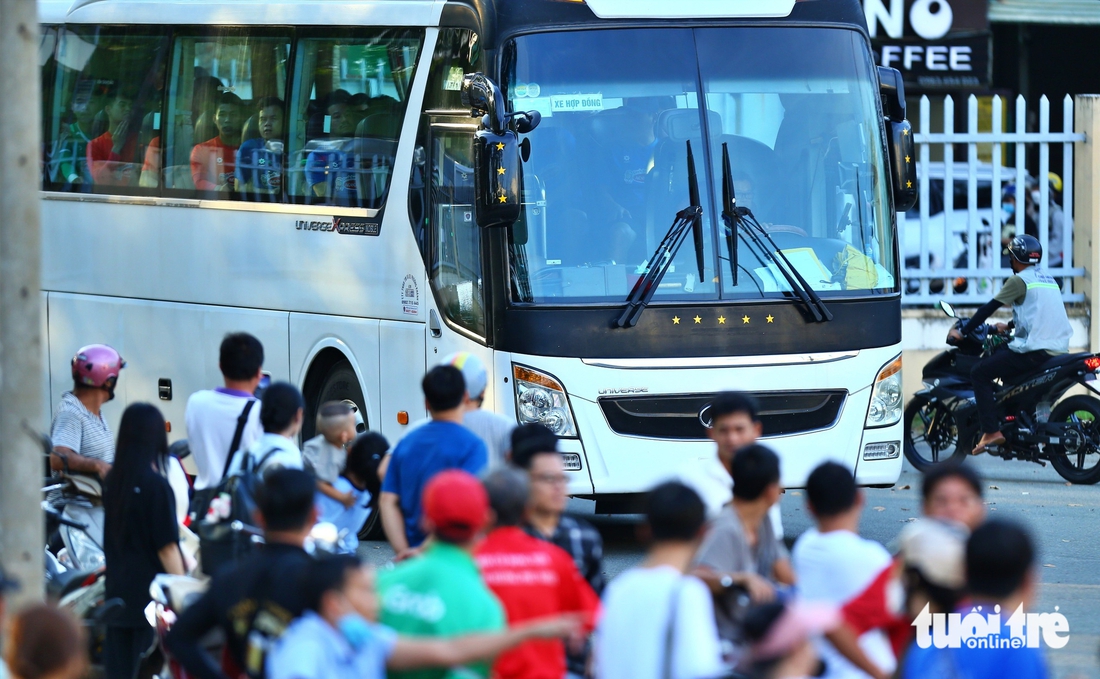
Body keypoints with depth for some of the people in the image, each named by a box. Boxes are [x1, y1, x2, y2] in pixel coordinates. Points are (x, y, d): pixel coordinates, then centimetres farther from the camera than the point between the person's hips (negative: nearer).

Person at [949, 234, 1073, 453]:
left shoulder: (1020, 281, -5)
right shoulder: (1049, 281, 20)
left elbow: (989, 308, -5)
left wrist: (962, 332, 2)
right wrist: (1009, 326, 46)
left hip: (1035, 351, -9)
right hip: (1059, 349, 9)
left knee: (980, 373, -3)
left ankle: (991, 431, -13)